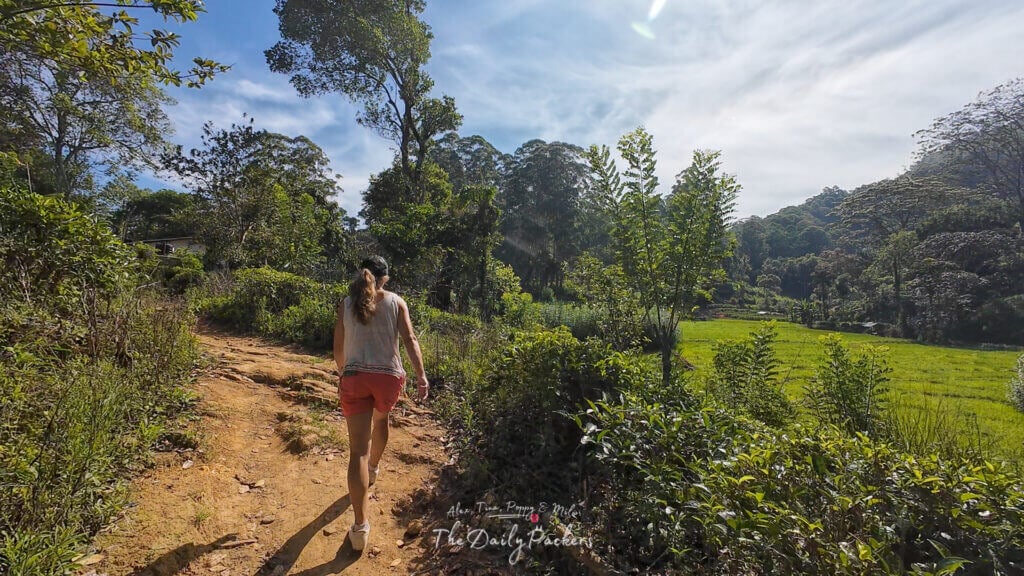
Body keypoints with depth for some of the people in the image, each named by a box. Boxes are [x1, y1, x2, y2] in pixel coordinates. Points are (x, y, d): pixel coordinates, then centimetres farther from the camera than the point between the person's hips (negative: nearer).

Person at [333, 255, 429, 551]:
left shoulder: (346, 303, 7)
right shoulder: (396, 302, 4)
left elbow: (339, 348, 9)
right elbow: (410, 339, -8)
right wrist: (421, 376, -12)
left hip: (354, 378, 0)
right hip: (389, 376, 1)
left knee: (358, 450, -1)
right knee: (381, 419, 33)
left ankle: (360, 526, -5)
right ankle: (374, 467, 57)